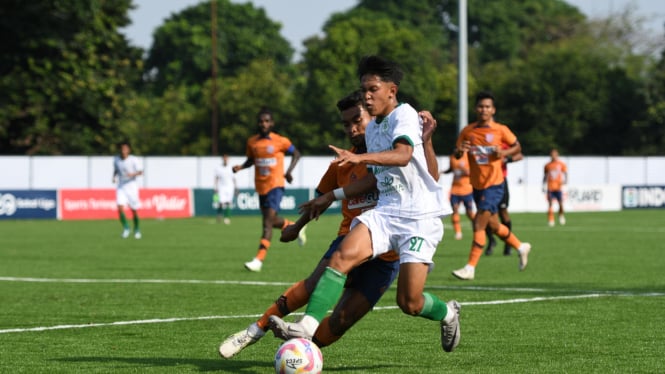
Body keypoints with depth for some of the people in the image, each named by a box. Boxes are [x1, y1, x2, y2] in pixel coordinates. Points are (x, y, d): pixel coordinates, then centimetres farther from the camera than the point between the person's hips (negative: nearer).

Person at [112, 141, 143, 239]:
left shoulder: (134, 160, -10)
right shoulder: (116, 159, 1)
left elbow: (140, 172, -11)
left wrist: (133, 174, -30)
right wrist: (114, 177, -3)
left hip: (131, 186, -2)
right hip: (121, 186, 2)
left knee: (134, 210, 4)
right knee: (120, 208, -16)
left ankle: (137, 230, 25)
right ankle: (126, 228, 3)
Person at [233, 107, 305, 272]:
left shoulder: (280, 141, -7)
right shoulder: (252, 142, 4)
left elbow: (296, 154, 6)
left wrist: (289, 171, -8)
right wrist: (240, 167, -3)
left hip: (275, 185, -5)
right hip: (261, 187, 5)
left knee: (268, 222, -16)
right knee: (272, 221, 17)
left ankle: (258, 260, -21)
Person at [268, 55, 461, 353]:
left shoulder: (404, 115, -9)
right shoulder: (372, 130, 17)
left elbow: (403, 155, -29)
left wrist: (361, 158, -44)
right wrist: (332, 196, 26)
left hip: (420, 217, -7)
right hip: (386, 211, 7)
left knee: (409, 304, -7)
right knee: (342, 257, -21)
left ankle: (447, 314, 27)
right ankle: (308, 326, -30)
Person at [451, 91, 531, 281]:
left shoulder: (501, 130, -5)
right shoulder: (467, 131, 3)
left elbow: (517, 147, 6)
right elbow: (456, 154, 7)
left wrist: (504, 153, -14)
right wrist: (460, 151, -17)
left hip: (494, 184, -5)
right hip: (477, 185, 5)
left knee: (479, 224, -14)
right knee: (493, 225, 16)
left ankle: (470, 268, -12)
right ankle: (521, 247, 40)